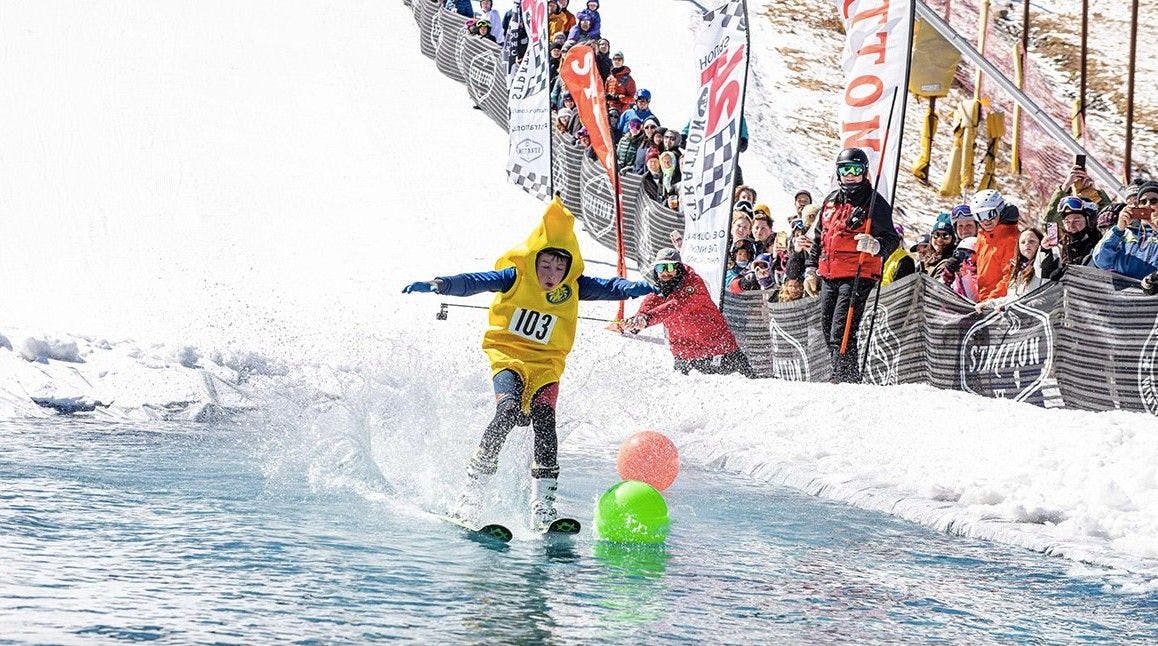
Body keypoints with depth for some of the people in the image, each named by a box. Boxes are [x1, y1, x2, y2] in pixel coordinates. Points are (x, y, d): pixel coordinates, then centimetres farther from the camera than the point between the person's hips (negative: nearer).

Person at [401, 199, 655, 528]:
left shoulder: (573, 287, -3)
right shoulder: (515, 276, -10)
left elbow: (608, 287, -10)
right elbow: (474, 282, -17)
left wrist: (640, 288, -30)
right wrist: (439, 285, -32)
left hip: (546, 363, 2)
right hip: (508, 354, -2)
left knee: (543, 418, -18)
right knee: (509, 410, -25)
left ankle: (542, 504, -15)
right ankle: (472, 490, -23)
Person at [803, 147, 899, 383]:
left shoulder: (874, 203, -5)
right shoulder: (831, 200, 15)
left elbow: (891, 239, -12)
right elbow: (819, 236, 26)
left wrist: (875, 245, -34)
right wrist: (812, 268, 21)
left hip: (857, 277, -7)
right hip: (828, 277, 7)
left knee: (840, 333, -17)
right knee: (828, 331, 10)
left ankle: (846, 379, -14)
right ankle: (842, 376, 21)